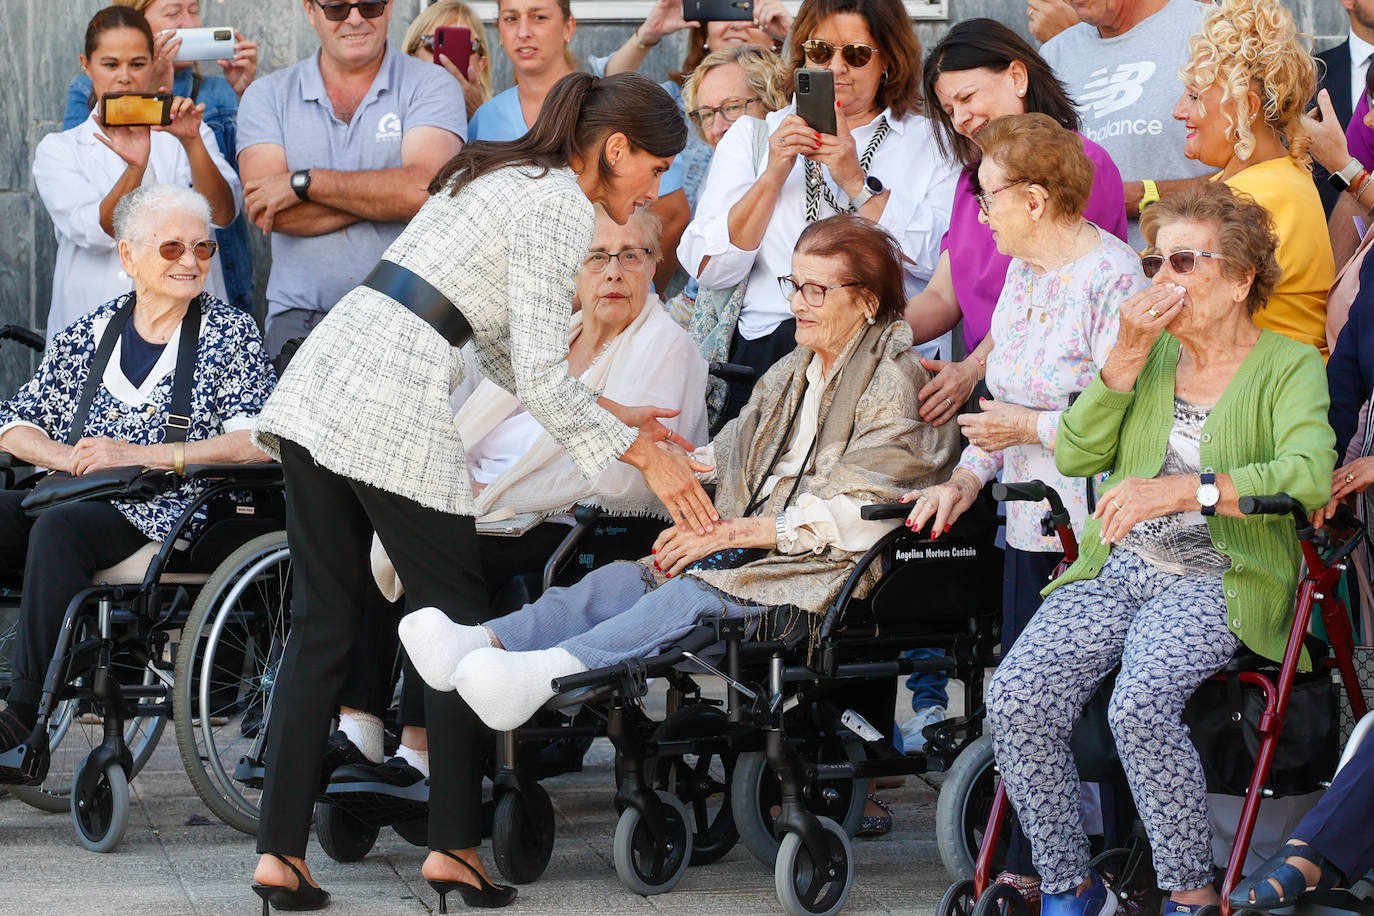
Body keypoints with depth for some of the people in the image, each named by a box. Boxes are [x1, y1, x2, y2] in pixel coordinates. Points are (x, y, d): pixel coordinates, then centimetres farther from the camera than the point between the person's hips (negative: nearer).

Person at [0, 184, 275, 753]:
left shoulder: (230, 333, 6)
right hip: (76, 497, 5)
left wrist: (140, 455, -15)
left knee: (59, 528, -34)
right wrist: (63, 455, -6)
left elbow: (258, 441, -9)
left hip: (168, 512, -5)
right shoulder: (88, 333, 18)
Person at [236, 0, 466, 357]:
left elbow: (423, 190, -11)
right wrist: (385, 196, -8)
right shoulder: (268, 95, 11)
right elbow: (267, 214, -3)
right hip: (301, 316, 1)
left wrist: (303, 182, -8)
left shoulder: (432, 85, 6)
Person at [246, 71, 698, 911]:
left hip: (316, 391, 9)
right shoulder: (562, 206, -6)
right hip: (392, 413, -9)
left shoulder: (503, 176, 23)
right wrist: (644, 457, -4)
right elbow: (541, 378, -11)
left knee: (324, 626, 9)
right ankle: (453, 845, 5)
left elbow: (503, 348, 30)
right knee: (459, 621, 4)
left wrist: (607, 414, 31)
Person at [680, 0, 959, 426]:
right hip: (769, 352, 1)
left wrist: (858, 182, -7)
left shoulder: (930, 141, 12)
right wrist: (773, 176, -4)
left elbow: (946, 260, -5)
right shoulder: (752, 138, 16)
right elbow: (710, 270, 5)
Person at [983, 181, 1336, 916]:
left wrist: (1181, 489, -27)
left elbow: (1309, 475, -19)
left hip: (1219, 578, -5)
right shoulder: (1154, 353, 18)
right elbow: (1075, 456, 7)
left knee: (1140, 702, -33)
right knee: (1015, 698, -20)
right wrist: (1127, 357, -3)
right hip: (1116, 568, 5)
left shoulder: (1287, 366, 1)